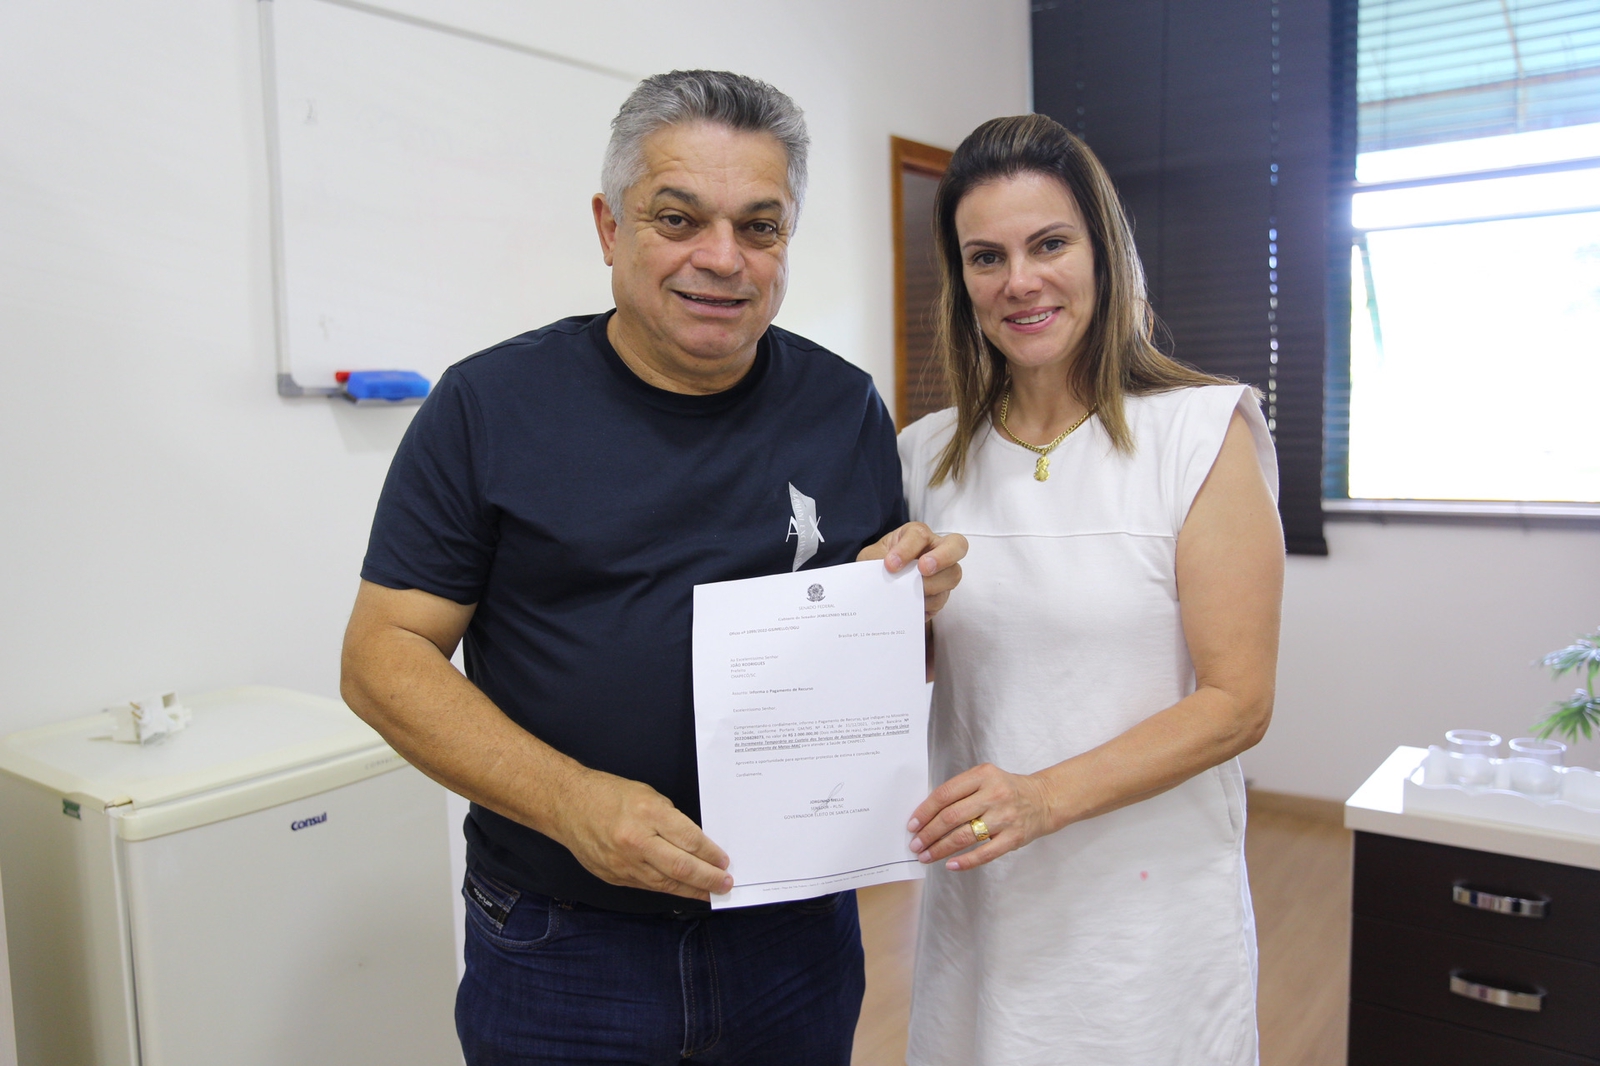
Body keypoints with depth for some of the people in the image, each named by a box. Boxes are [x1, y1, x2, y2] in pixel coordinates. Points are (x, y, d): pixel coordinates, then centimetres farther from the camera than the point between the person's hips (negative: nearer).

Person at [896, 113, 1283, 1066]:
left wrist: (1046, 796, -23)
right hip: (976, 894, 4)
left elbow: (1237, 703, -12)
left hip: (1149, 898, -3)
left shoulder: (1203, 432, -9)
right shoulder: (929, 454, 3)